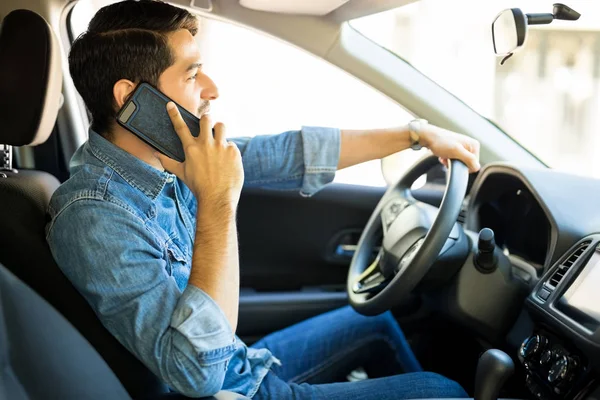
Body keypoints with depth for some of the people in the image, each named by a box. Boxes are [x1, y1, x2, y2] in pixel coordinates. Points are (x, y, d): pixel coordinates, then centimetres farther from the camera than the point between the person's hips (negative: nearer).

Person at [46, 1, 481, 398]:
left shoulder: (167, 158, -6)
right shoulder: (93, 217, -31)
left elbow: (291, 154, 2)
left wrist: (419, 134, 7)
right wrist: (218, 205, -37)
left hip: (240, 365, 8)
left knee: (375, 323, 24)